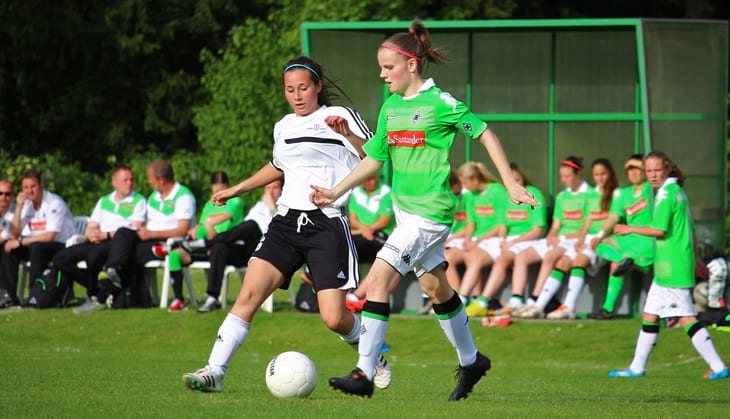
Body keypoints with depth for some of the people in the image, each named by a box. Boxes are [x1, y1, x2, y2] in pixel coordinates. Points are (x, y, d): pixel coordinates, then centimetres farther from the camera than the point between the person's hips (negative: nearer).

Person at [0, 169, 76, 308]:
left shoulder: (54, 203, -17)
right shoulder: (26, 204, 5)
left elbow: (49, 236, -24)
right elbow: (14, 234, -2)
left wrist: (21, 242, -23)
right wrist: (18, 207, -10)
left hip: (64, 246, -7)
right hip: (40, 246, 7)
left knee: (36, 247, -35)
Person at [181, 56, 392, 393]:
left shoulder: (339, 116, -2)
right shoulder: (284, 127, 17)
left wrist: (348, 134, -29)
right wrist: (237, 190, 39)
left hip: (327, 223, -5)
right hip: (287, 221, 5)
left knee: (334, 318, -10)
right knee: (249, 295, -12)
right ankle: (214, 372, -14)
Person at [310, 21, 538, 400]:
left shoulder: (440, 103, -13)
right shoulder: (390, 107, 9)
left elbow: (485, 135, -6)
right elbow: (374, 158, 16)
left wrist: (510, 185, -5)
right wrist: (336, 192, 6)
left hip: (430, 212, -8)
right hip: (405, 209, 8)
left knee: (377, 279, -18)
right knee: (435, 288, 19)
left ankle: (365, 373, -19)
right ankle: (470, 361, 37)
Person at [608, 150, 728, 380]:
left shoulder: (665, 194, -13)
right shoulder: (679, 191, 15)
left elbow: (659, 230, -18)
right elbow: (691, 229, 21)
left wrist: (630, 229, -7)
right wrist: (696, 260, 27)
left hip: (671, 267, -10)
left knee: (686, 318, -10)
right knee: (649, 316, 14)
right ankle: (637, 368, 21)